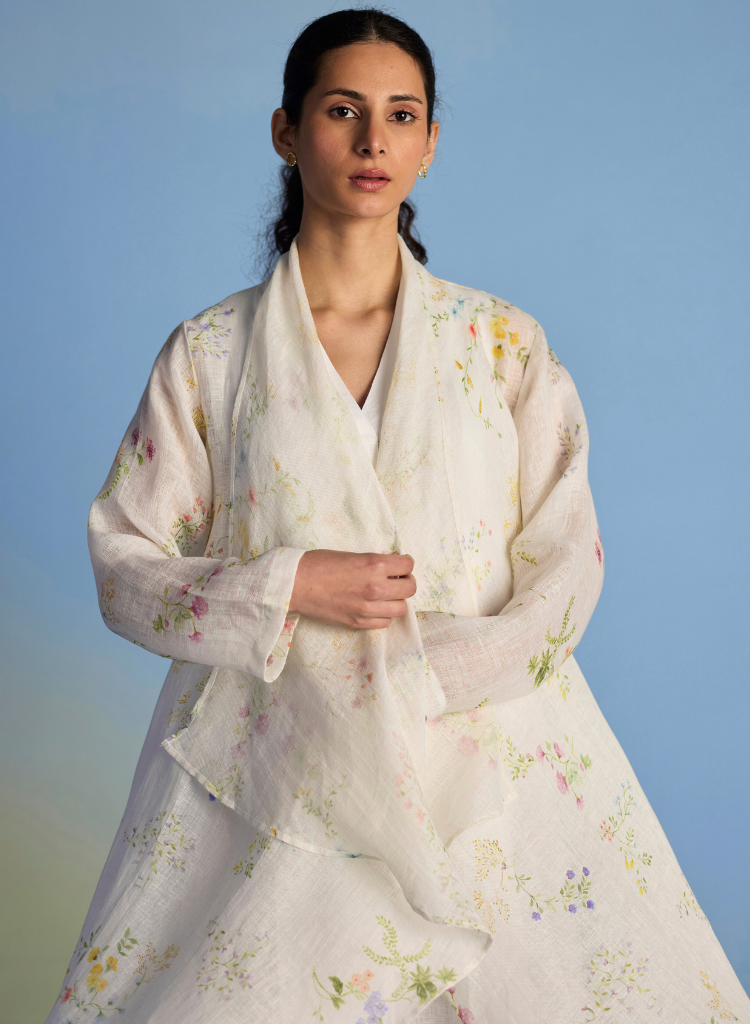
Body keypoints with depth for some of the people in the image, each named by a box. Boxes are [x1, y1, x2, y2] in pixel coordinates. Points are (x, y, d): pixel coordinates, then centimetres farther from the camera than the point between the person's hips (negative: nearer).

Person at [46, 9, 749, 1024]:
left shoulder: (504, 343, 5)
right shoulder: (209, 353, 3)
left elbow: (565, 560, 1)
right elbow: (125, 565, 3)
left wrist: (425, 680, -12)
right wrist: (289, 586, -13)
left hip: (489, 757, 1)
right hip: (272, 774, 0)